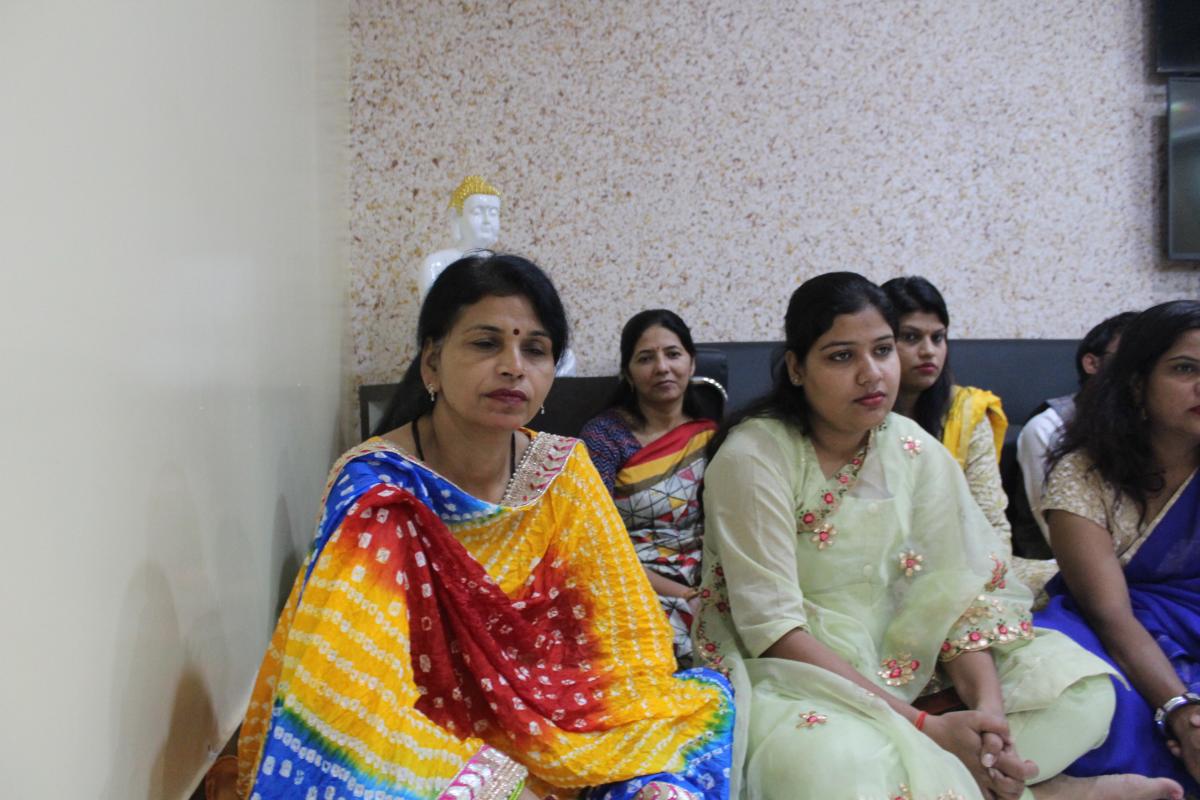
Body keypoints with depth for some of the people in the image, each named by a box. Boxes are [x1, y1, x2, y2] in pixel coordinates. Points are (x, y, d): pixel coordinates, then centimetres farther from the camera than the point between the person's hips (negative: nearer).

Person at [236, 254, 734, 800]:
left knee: (705, 697, -13)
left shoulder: (562, 470, -5)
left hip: (537, 726, 5)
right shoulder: (376, 489, -19)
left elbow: (629, 634, -3)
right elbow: (344, 695, -23)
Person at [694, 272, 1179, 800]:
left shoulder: (918, 453, -1)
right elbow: (773, 628, -21)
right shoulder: (752, 458, -17)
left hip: (897, 665, 5)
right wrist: (924, 727, -26)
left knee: (1080, 685, -6)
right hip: (789, 674, -4)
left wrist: (988, 709, -22)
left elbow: (954, 593, -3)